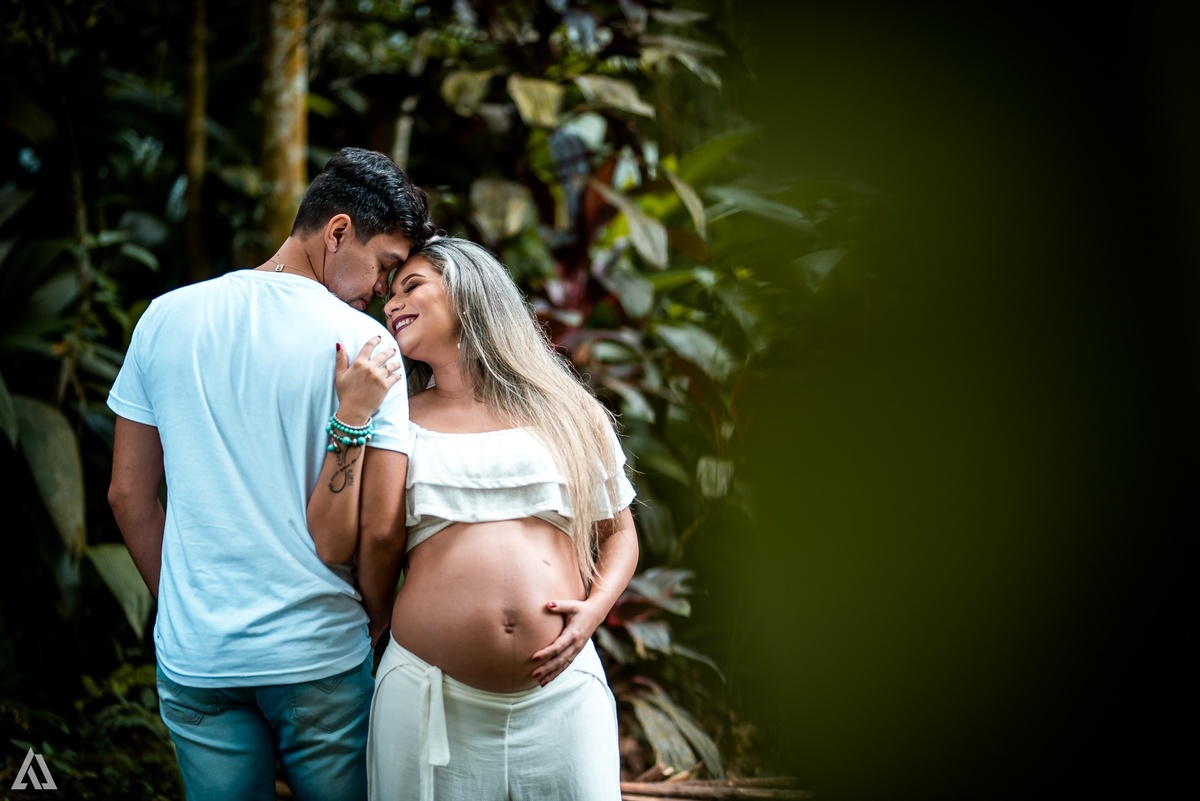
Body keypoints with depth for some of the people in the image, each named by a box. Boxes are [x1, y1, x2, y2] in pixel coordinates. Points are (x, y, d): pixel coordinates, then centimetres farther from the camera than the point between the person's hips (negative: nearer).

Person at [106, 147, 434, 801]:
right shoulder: (365, 345, -10)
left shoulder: (166, 318, 2)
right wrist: (375, 630, 4)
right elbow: (381, 526, -12)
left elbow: (128, 494, 7)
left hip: (193, 655, 4)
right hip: (319, 655, -3)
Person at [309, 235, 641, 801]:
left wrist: (595, 608, -2)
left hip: (559, 689, 0)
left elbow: (619, 532, 16)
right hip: (429, 692, 0)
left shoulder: (564, 411, 10)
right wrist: (352, 415, -5)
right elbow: (332, 542, -1)